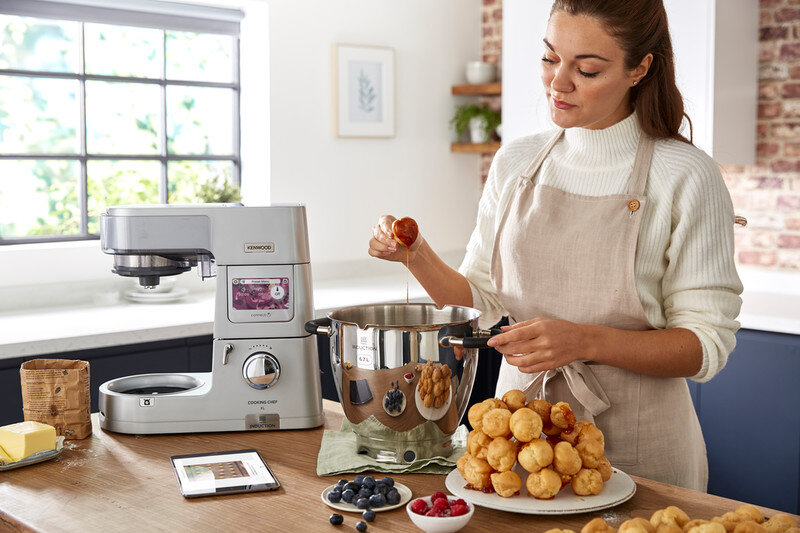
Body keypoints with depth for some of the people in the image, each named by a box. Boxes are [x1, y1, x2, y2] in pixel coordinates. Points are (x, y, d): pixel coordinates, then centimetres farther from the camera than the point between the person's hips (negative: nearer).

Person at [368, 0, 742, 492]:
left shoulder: (686, 177, -12)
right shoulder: (515, 163, 2)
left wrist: (586, 341, -25)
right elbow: (481, 301, 8)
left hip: (634, 444, -3)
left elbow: (707, 345, -12)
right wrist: (418, 257, -9)